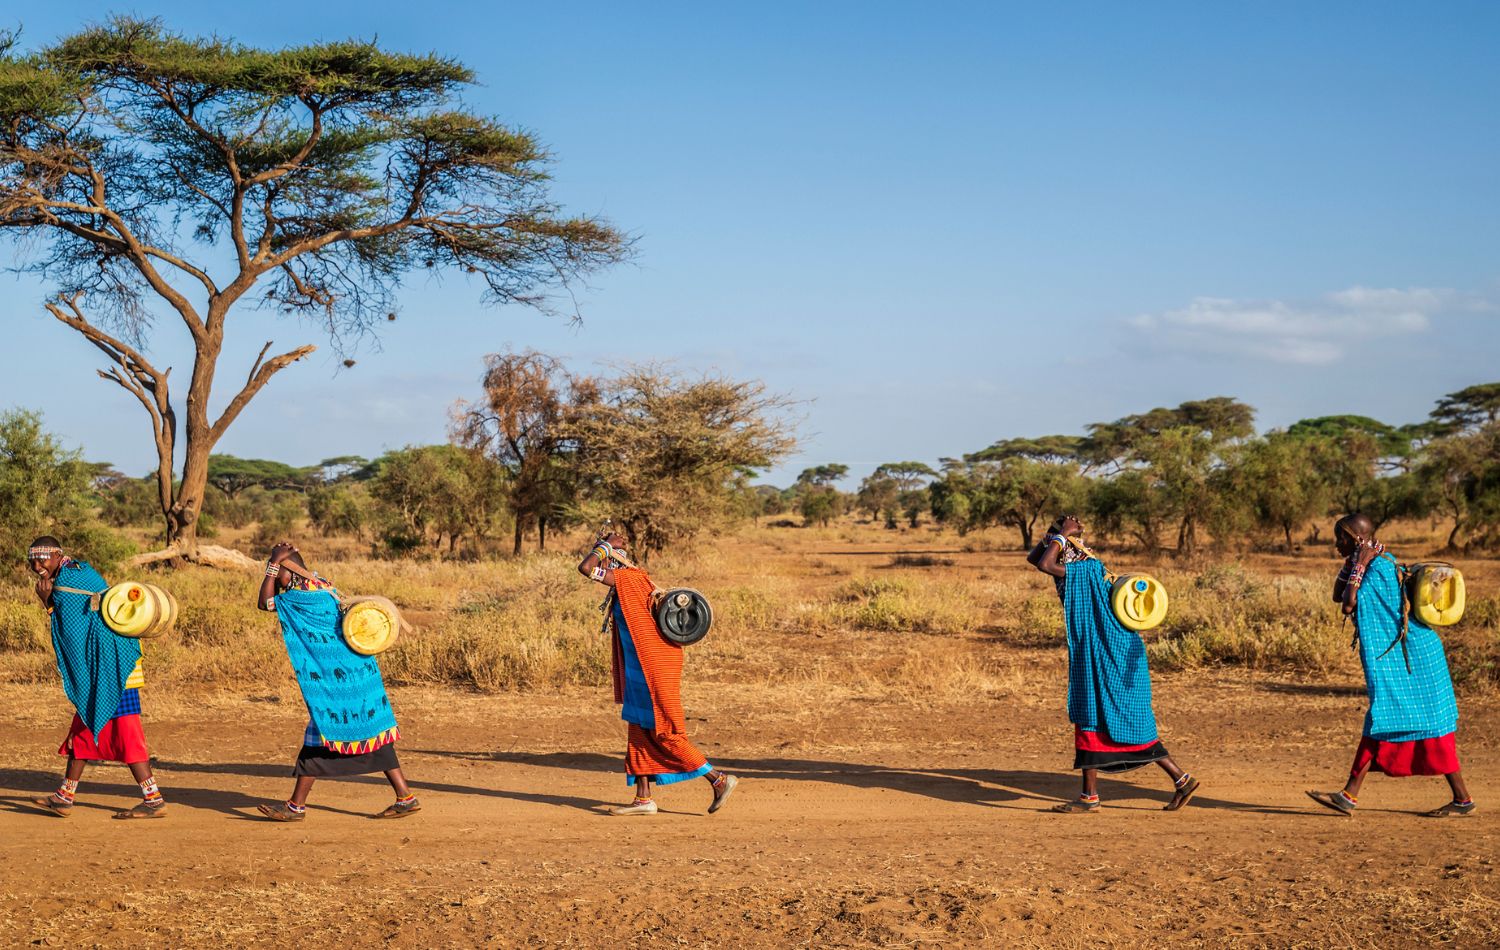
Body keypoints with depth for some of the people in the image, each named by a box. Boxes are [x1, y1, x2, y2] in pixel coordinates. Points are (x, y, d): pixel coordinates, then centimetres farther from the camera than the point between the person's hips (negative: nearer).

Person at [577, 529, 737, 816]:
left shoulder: (627, 580, -15)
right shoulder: (636, 580, 14)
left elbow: (584, 568, -21)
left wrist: (606, 545, -10)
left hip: (654, 666, -10)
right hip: (644, 669, 10)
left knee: (666, 733, -5)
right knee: (639, 729, 11)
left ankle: (719, 779, 0)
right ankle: (644, 798, 14)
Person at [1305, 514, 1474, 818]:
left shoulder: (1379, 567, -18)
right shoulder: (1376, 563, 13)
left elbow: (1349, 605, -23)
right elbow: (1338, 596, 19)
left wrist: (1358, 566, -19)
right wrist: (1351, 564, 9)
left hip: (1410, 658, -10)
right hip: (1396, 657, 10)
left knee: (1429, 724, -3)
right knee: (1379, 722, 8)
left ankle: (1462, 798, 6)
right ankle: (1349, 795, 8)